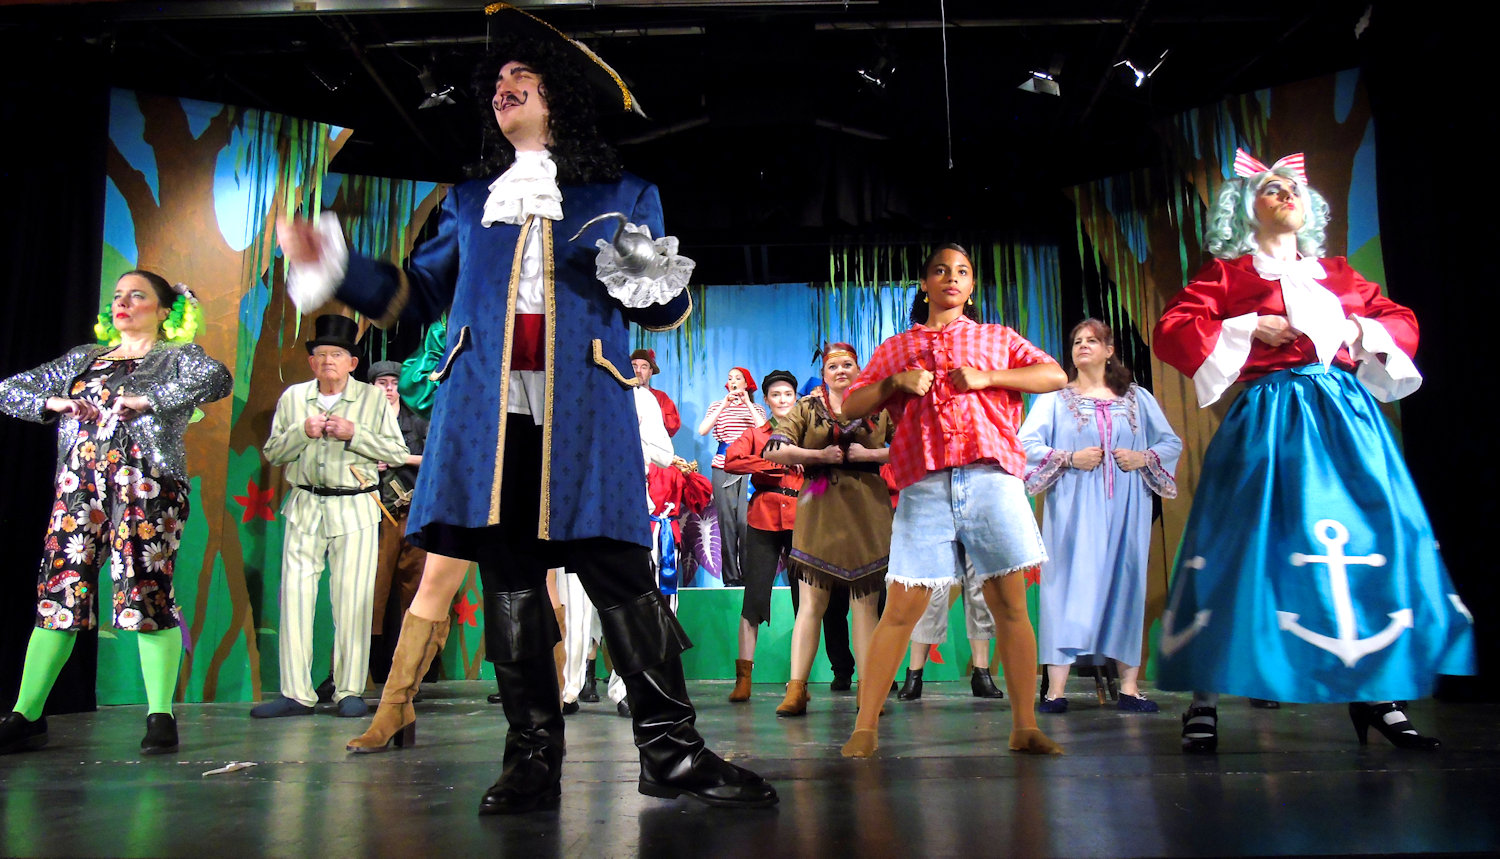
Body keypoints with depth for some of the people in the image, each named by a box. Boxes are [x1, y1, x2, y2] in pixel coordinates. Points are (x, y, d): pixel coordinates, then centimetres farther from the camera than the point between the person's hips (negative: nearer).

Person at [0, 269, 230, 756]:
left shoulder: (177, 357, 8)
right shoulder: (84, 358, 23)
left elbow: (217, 379, -15)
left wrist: (148, 400, -16)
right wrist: (51, 403, 5)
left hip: (145, 485, -5)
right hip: (80, 486, 5)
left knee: (145, 594, -10)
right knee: (58, 590, 1)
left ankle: (160, 718, -5)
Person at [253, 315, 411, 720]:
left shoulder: (373, 398, 4)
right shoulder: (293, 397, 12)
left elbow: (399, 452, -1)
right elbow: (271, 452, 11)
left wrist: (354, 434, -13)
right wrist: (302, 432, -7)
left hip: (356, 509, -2)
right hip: (304, 507, 3)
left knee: (353, 599, -3)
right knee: (295, 594, -1)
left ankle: (350, 691, 7)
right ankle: (296, 693, 6)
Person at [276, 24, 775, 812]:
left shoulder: (625, 196, 18)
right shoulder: (469, 202, 25)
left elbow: (664, 310, 16)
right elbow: (418, 292, 24)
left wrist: (656, 287, -8)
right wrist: (335, 267, 11)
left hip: (583, 416, -2)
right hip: (487, 414, 3)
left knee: (623, 578, -8)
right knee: (509, 581, 1)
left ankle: (671, 752, -1)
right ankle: (533, 759, 9)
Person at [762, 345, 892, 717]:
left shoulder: (879, 407, 10)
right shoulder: (807, 407, 10)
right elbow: (773, 451, 0)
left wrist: (870, 454, -7)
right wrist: (819, 455, -8)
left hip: (867, 513, 1)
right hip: (819, 513, 0)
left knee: (865, 604, 3)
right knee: (810, 602, -3)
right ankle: (796, 689, -1)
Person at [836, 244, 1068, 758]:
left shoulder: (997, 339, 21)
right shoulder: (895, 348, 22)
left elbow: (1056, 376, 9)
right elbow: (851, 406, 17)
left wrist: (986, 378, -3)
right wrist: (895, 383, -1)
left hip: (990, 478, 1)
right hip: (924, 485, 0)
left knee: (1010, 605, -1)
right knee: (901, 609, -4)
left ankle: (1025, 728, 7)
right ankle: (864, 728, 0)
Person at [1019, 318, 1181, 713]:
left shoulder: (1137, 398, 15)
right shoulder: (1054, 398, 9)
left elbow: (1172, 442, 14)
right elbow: (1025, 444, -1)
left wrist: (1144, 458, -5)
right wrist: (1070, 459, -13)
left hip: (1125, 511, 2)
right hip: (1073, 510, -2)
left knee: (1126, 585, 2)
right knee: (1067, 586, -8)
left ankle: (1129, 688, 7)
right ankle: (1056, 689, -7)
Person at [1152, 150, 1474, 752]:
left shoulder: (1337, 273, 21)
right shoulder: (1227, 274, 7)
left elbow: (1401, 320, 24)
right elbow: (1170, 330, -4)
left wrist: (1360, 331, 3)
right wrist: (1248, 329, -11)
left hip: (1348, 415, 5)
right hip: (1270, 421, -5)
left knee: (1371, 540, 2)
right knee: (1249, 542, -10)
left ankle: (1374, 694, 13)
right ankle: (1204, 701, -4)